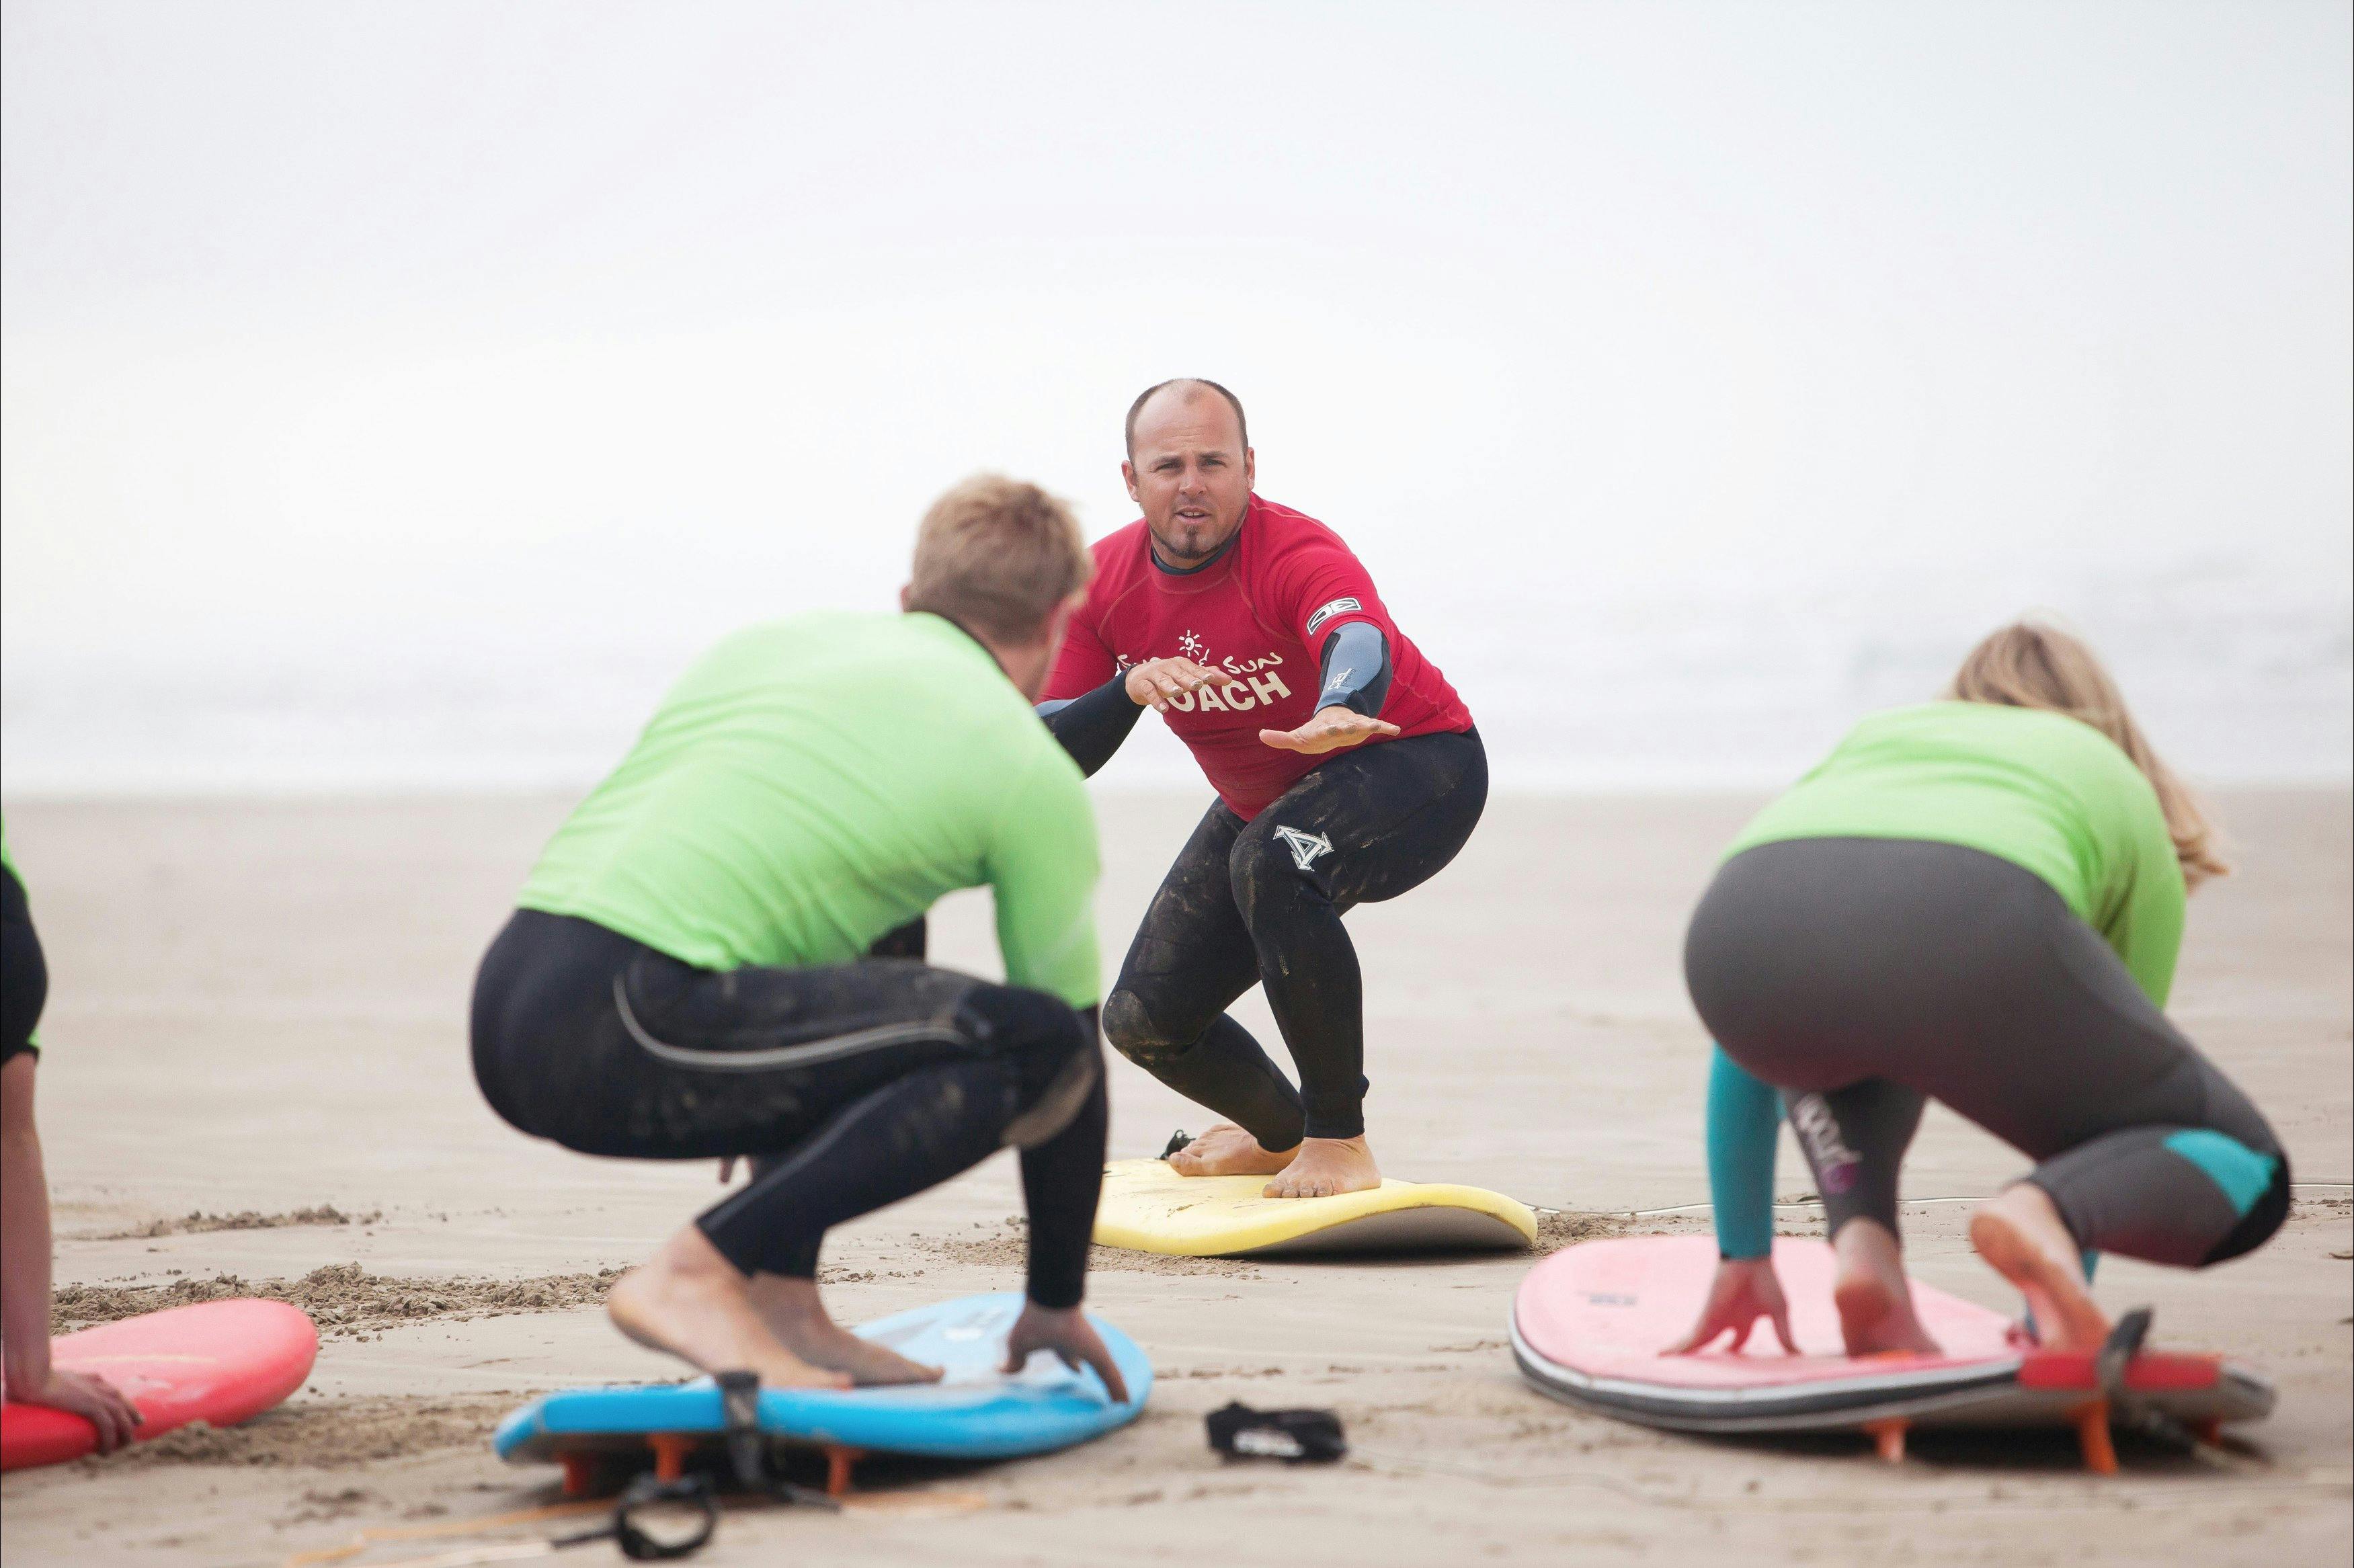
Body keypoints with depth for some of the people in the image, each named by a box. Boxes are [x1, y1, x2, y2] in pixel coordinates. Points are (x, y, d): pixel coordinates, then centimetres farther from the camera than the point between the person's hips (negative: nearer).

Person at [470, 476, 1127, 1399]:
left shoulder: (773, 638, 26)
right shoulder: (1031, 774, 7)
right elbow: (1071, 1042, 13)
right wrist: (1057, 1306, 24)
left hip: (503, 1001, 8)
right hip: (619, 1033, -8)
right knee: (1034, 1045, -4)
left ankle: (781, 1301, 17)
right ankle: (697, 1277, -9)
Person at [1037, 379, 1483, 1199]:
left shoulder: (1296, 555, -31)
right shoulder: (1104, 584, -13)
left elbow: (1355, 635, -54)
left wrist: (1340, 711, -78)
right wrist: (1128, 691, -35)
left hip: (1417, 764, -7)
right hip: (1262, 801, 7)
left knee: (1270, 861, -38)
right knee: (1145, 1021, 4)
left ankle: (1340, 1144, -24)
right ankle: (1282, 1133, 38)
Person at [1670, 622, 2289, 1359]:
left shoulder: (1866, 742, 42)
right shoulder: (2127, 800, 36)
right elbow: (2106, 1076, 40)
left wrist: (1743, 1259, 49)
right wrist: (2049, 1316, 47)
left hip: (1741, 932, 3)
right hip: (1969, 937, -3)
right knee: (2246, 1175, 17)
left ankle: (1863, 1243, 13)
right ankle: (2038, 1213, -14)